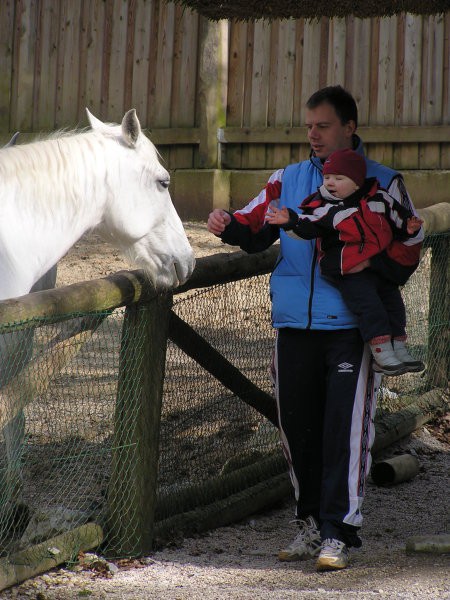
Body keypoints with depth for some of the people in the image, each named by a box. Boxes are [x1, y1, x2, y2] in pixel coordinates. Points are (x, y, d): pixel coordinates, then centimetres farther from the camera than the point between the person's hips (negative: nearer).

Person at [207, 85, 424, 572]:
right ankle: (310, 523, 19)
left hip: (351, 327, -4)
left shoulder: (382, 183, 5)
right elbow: (255, 227, 7)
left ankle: (337, 532, -5)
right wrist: (228, 225, -14)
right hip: (295, 325, 4)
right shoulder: (289, 179, 15)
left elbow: (410, 247, 4)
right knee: (297, 427, 7)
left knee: (345, 430, -8)